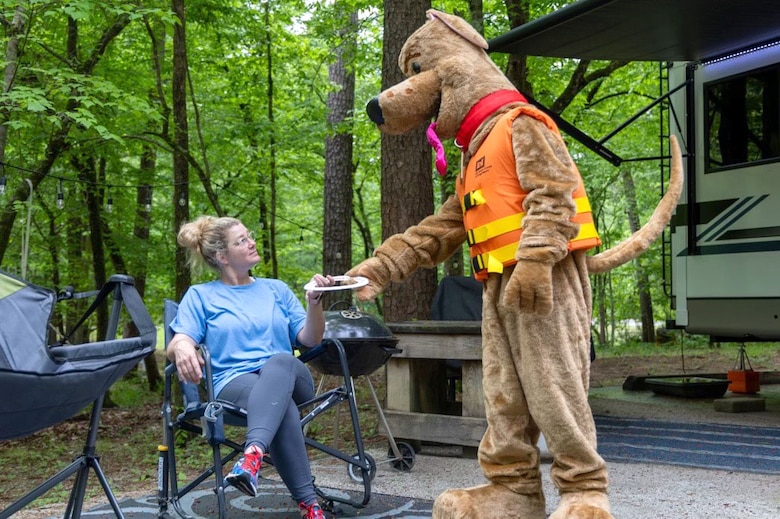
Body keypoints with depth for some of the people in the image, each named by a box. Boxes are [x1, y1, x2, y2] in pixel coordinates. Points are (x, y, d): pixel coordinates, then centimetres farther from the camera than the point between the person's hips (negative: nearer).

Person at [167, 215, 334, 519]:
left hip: (288, 376, 2)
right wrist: (182, 348, -27)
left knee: (280, 362, -38)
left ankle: (253, 454, -59)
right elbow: (176, 345, -1)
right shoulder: (200, 296, 14)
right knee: (280, 402, -39)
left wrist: (314, 302, -6)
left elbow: (311, 339, 14)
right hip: (234, 383, -2)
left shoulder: (276, 289, 22)